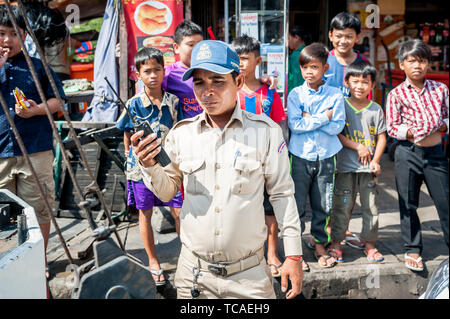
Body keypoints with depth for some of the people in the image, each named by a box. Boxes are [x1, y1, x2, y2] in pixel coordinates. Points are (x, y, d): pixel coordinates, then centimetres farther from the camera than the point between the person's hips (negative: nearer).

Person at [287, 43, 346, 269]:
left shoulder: (335, 95, 1)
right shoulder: (295, 94, -1)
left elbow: (338, 126, -8)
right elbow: (294, 125, -13)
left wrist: (310, 119, -12)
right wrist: (323, 118, -13)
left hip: (326, 158, 1)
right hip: (301, 158, -1)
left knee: (323, 205, 10)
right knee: (297, 204, 4)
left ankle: (320, 245, 28)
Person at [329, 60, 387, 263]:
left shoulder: (376, 109, 6)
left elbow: (381, 138, 6)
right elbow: (335, 134, -6)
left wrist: (375, 161, -6)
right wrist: (358, 147, -14)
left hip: (368, 168, 2)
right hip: (346, 165, -2)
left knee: (370, 206, 7)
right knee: (342, 205, 3)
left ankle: (369, 244, 21)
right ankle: (336, 243, 16)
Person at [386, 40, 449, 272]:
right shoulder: (397, 94, -2)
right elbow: (391, 127, -5)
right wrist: (414, 132, -19)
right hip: (408, 153, -1)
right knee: (408, 204, 8)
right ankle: (412, 249, 24)